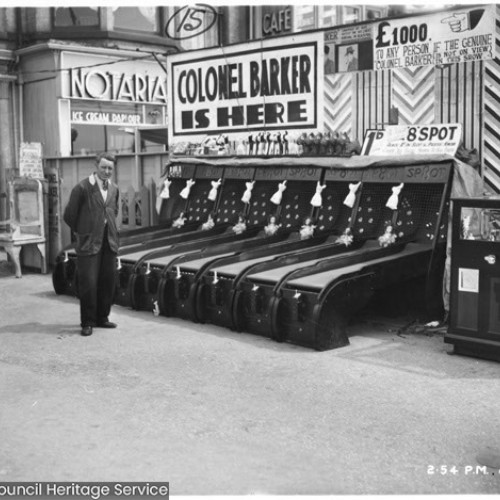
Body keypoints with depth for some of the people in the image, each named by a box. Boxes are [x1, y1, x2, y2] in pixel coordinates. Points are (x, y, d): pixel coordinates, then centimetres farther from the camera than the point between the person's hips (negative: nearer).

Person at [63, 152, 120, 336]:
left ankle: (102, 318, 23)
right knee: (88, 284, -5)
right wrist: (82, 232, 7)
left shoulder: (114, 189, 8)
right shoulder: (82, 188, -10)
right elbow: (69, 216, -2)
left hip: (109, 243, 6)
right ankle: (87, 323, 5)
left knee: (108, 283, 9)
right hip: (89, 244, -6)